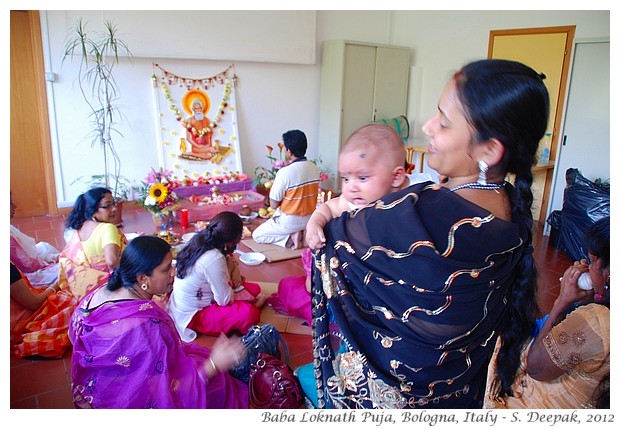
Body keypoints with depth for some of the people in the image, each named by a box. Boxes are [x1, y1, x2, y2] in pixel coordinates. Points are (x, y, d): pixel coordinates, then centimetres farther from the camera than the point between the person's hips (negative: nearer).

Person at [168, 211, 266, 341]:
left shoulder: (202, 240, -6)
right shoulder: (214, 258, -32)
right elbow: (225, 300, -24)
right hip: (194, 316, -9)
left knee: (254, 288, 6)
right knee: (249, 313, -25)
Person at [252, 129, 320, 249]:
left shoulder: (285, 172, -24)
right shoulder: (314, 168, -4)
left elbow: (273, 205, -15)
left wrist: (274, 186, 0)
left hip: (290, 221, -7)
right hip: (310, 220, 7)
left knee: (256, 235, 16)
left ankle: (290, 237, -3)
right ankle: (303, 234, 8)